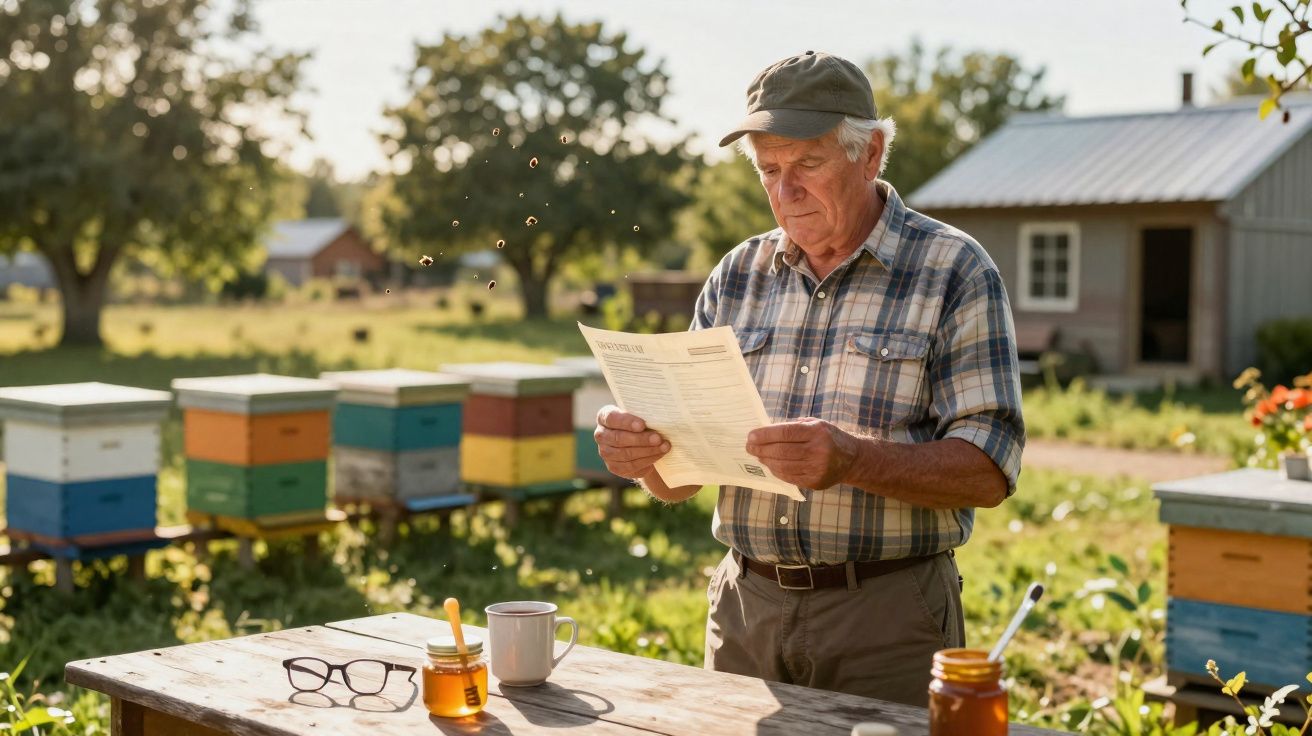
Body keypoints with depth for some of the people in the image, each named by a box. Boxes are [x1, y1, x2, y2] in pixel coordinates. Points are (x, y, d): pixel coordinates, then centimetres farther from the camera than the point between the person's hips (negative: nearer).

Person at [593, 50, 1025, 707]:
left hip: (885, 617, -4)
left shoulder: (954, 273, -5)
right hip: (745, 609, 4)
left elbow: (989, 471, -13)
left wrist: (854, 461, -28)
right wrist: (641, 452, -14)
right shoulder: (737, 276, 8)